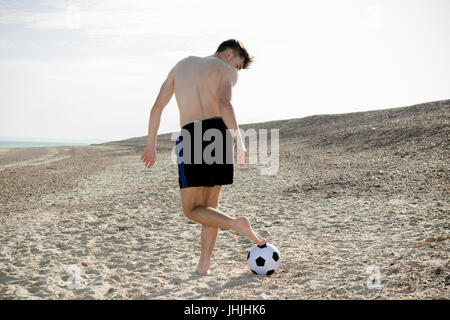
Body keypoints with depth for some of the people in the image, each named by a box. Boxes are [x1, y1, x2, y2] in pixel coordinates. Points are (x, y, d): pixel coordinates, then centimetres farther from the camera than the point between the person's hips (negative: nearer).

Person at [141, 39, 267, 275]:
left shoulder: (182, 64, 24)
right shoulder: (227, 70, 10)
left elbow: (157, 107, 22)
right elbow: (224, 105, -13)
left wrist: (151, 145, 29)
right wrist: (238, 138, -22)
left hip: (190, 136, 1)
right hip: (218, 130, 0)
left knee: (193, 210, 5)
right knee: (210, 204, 14)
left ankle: (237, 224, -20)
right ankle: (204, 264, 11)